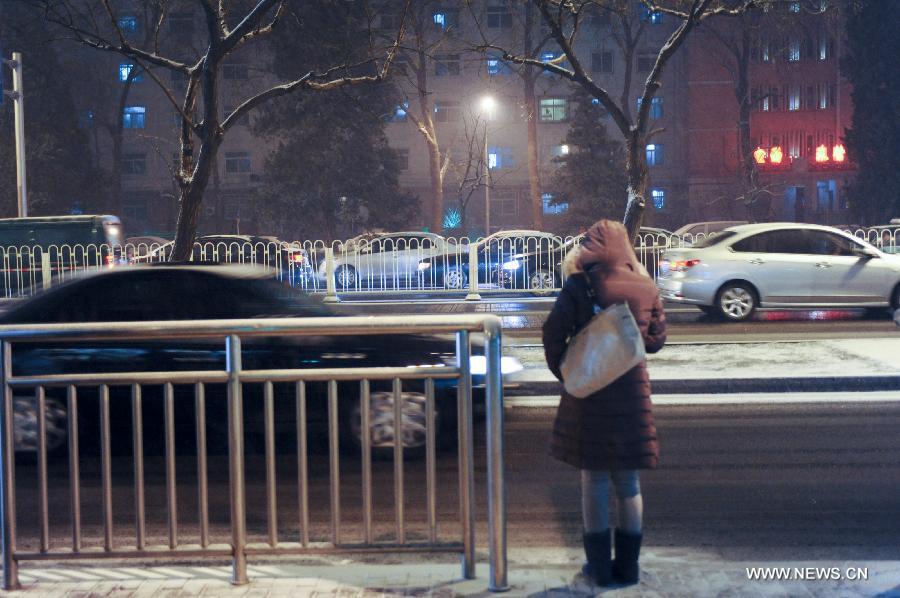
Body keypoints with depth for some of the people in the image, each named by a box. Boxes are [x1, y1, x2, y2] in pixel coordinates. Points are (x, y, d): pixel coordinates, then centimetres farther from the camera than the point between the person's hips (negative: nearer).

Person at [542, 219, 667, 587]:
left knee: (594, 480, 8)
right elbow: (657, 339, 10)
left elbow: (553, 332, -14)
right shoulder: (646, 288, 3)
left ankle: (600, 567, 12)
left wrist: (561, 371, -1)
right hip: (633, 394, 3)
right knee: (628, 481, 13)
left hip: (588, 394, -3)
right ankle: (628, 566, 18)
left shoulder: (580, 285, -8)